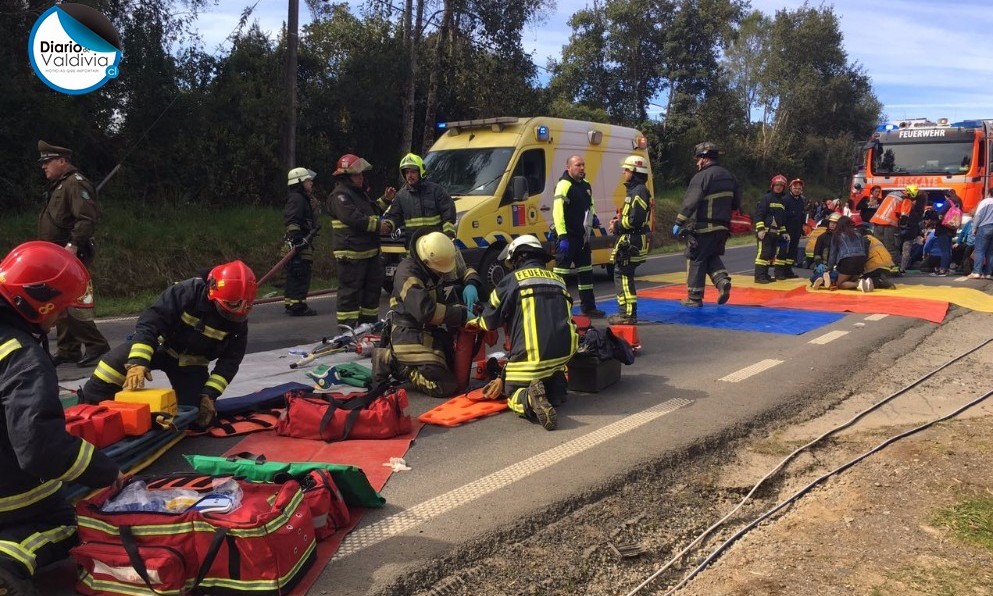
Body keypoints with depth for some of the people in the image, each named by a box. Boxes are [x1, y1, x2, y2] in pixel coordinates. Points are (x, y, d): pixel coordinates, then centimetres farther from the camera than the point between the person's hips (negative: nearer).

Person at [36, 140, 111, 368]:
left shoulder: (75, 183, -11)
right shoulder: (57, 186, 21)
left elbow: (86, 219, -23)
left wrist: (73, 245, -29)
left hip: (71, 255, -10)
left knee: (71, 303, -15)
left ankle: (96, 346, -8)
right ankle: (68, 350, 18)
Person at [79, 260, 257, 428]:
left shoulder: (238, 321, -17)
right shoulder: (187, 292, -28)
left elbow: (230, 360, -12)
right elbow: (150, 322, -30)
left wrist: (209, 394, -22)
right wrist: (138, 361, -41)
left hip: (191, 363, 2)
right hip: (161, 345, -2)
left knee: (198, 414, -12)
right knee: (116, 361, -27)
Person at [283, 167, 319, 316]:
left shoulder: (305, 199, 22)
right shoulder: (296, 199, -13)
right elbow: (291, 221, -23)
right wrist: (296, 238, -31)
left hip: (303, 243, 11)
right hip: (300, 244, -11)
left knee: (294, 275, 15)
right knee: (301, 274, -11)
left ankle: (290, 303, 22)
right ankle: (298, 305, -10)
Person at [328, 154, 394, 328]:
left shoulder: (360, 193, 20)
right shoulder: (340, 195, -13)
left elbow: (372, 210, 33)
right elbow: (354, 219, -24)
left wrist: (385, 200, 18)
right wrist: (378, 225, -18)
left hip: (369, 251, 10)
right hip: (350, 253, -10)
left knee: (373, 286, 16)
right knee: (350, 291, -7)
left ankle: (369, 323, 27)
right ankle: (346, 327, -3)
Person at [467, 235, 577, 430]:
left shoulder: (513, 279, 3)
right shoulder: (559, 280, 18)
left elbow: (490, 320, 7)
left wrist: (476, 322, 32)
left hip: (530, 356, -5)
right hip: (563, 352, 5)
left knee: (513, 393, 16)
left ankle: (530, 400, -18)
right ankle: (555, 390, -2)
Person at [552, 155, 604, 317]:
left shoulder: (586, 184, 13)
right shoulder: (563, 185, -14)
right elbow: (557, 212, -22)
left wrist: (593, 217, 7)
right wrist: (562, 237, -28)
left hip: (582, 237, 9)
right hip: (568, 237, -9)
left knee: (586, 272, 16)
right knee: (561, 272, -7)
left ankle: (588, 307, 28)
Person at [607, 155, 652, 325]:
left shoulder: (639, 192, -15)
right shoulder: (634, 190, 19)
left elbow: (635, 220, -23)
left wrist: (618, 226, -9)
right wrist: (619, 222, 11)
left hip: (632, 242, -11)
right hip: (629, 240, 11)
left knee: (623, 276, -10)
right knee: (622, 276, 15)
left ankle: (628, 315, -7)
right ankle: (625, 312, 22)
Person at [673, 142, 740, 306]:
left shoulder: (702, 177, -14)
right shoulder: (728, 176, 12)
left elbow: (689, 203, -21)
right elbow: (736, 202, 18)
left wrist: (678, 223, -18)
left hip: (704, 228, -7)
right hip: (723, 227, 7)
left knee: (697, 261, 3)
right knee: (712, 257, 22)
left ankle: (694, 297, 7)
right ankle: (723, 281, -1)